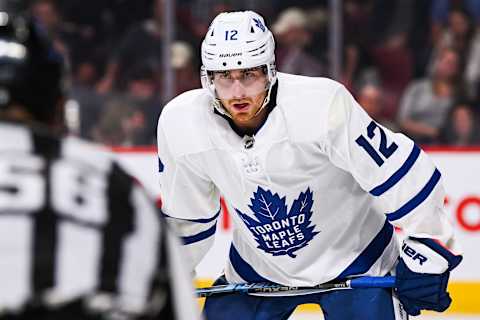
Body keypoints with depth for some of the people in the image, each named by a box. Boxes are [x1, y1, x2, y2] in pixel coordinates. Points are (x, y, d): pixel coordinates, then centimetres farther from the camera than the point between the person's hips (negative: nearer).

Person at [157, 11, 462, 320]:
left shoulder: (321, 106, -32)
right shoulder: (181, 124, -18)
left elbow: (401, 172, -24)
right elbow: (185, 217, 2)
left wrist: (427, 253, -20)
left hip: (353, 259, -4)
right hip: (257, 270, 4)